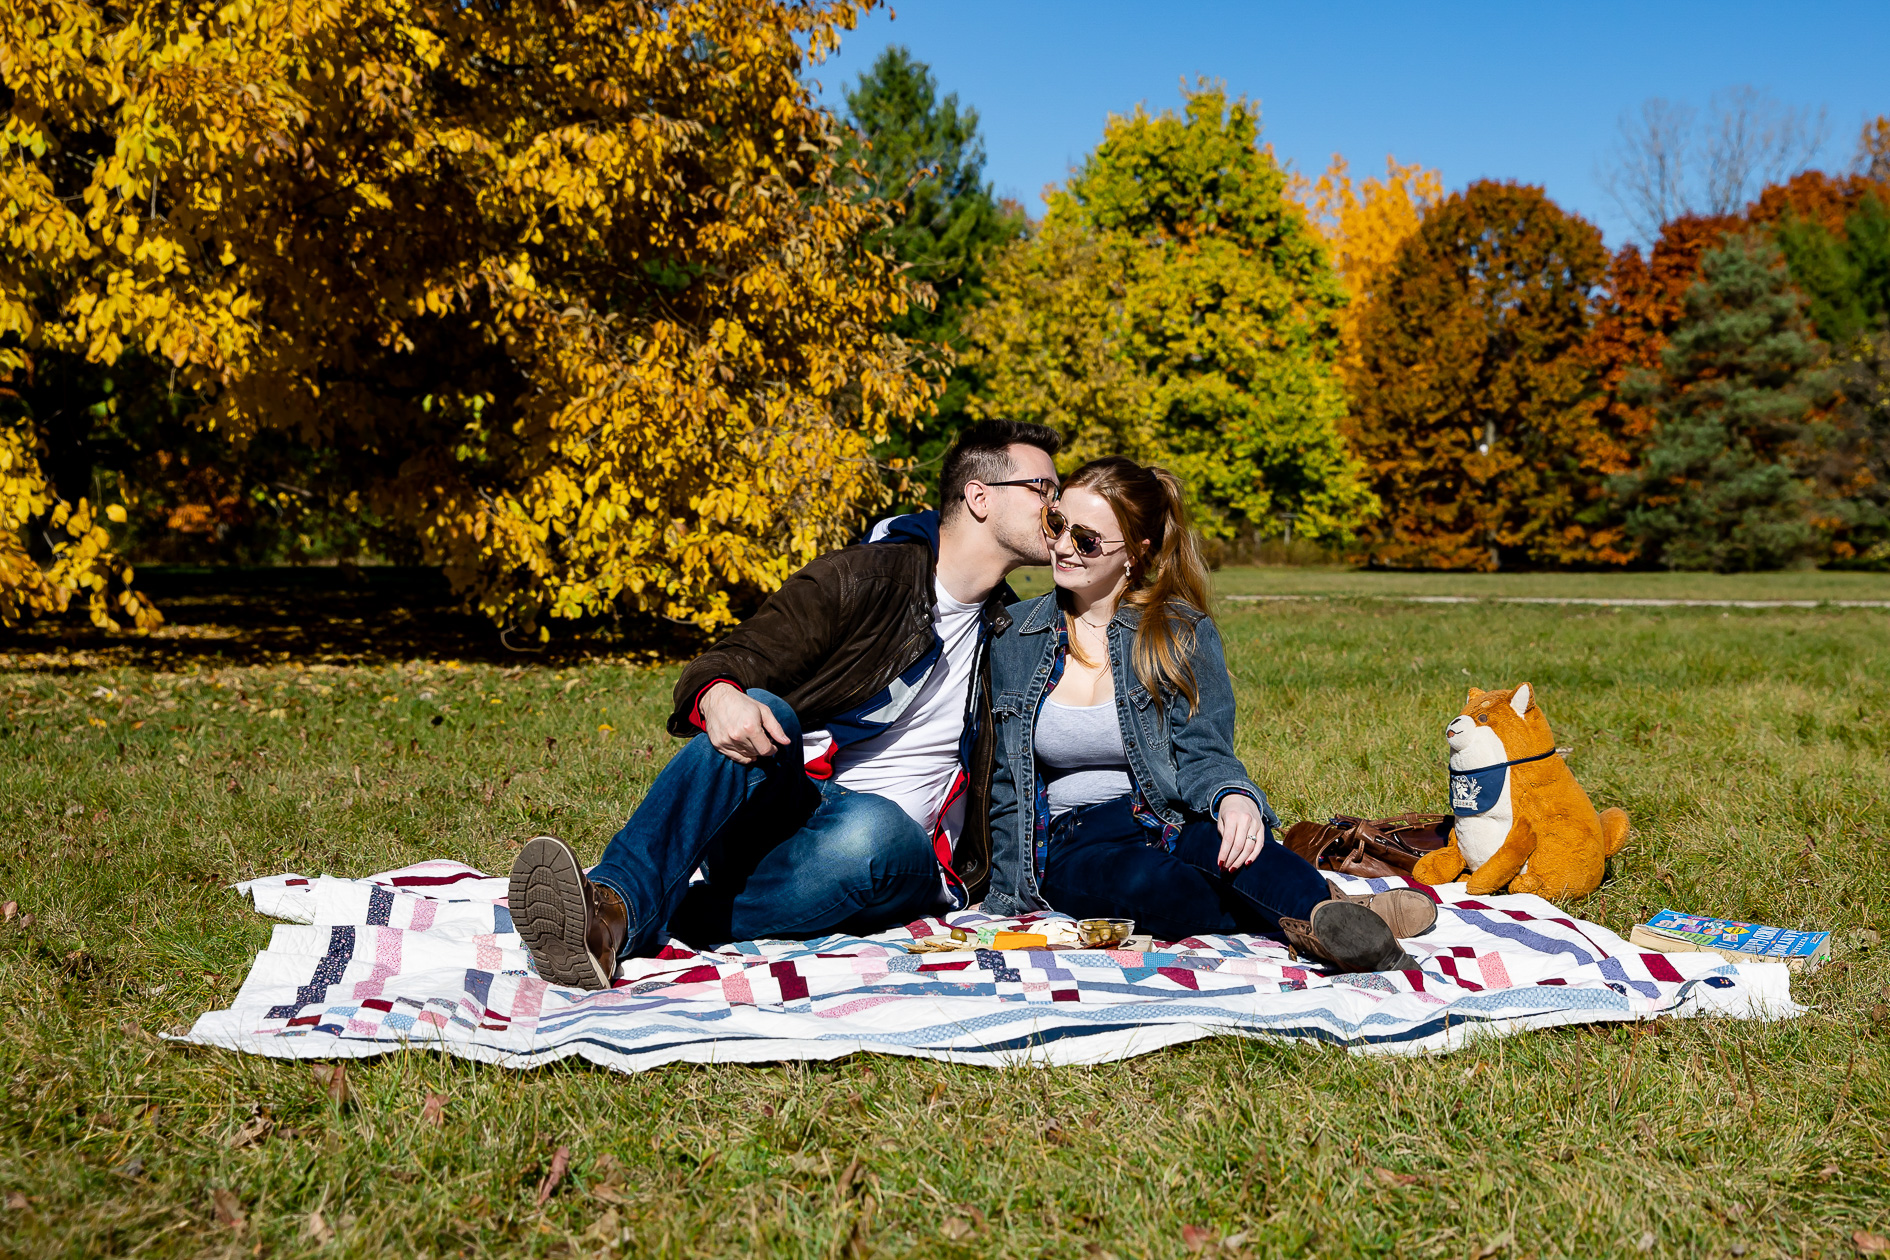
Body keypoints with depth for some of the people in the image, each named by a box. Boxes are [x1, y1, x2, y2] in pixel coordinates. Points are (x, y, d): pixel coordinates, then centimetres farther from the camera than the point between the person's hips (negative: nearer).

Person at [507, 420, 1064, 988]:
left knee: (870, 825, -37)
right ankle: (613, 901, -52)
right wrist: (716, 694, -28)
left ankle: (639, 928, -42)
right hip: (787, 806, -1)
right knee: (757, 710, -33)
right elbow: (724, 664, -5)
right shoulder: (859, 577, 3)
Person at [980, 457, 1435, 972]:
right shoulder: (1012, 636, 7)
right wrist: (1007, 898, 6)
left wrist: (1232, 796, -30)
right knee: (1145, 882, -37)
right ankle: (1320, 914, -49)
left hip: (1167, 824, 0)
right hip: (1070, 848, 0)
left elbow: (1202, 753, -5)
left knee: (1221, 836, -38)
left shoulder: (1181, 633, 3)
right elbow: (1002, 784, 13)